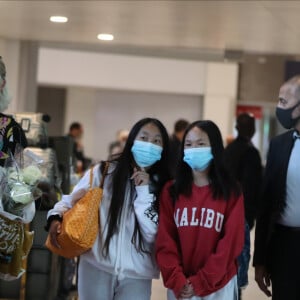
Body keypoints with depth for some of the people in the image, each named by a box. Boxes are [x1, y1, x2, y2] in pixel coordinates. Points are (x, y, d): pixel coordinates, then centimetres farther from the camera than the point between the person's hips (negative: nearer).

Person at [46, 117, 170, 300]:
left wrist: (144, 191, -11)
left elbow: (152, 234, -6)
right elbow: (71, 200, 6)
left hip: (136, 274, 1)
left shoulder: (162, 187, 3)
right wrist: (56, 218, -13)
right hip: (96, 266, -1)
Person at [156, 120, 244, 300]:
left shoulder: (232, 192, -3)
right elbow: (165, 241, -2)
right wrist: (177, 281, -14)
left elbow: (231, 243, -7)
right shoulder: (171, 191, 2)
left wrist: (200, 282, -12)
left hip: (218, 285, -1)